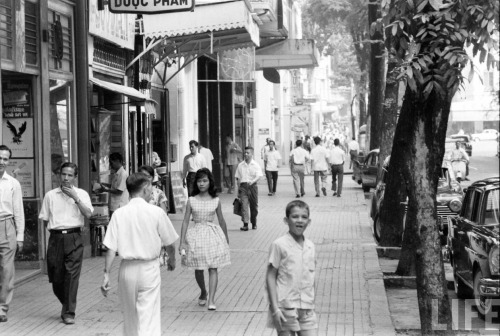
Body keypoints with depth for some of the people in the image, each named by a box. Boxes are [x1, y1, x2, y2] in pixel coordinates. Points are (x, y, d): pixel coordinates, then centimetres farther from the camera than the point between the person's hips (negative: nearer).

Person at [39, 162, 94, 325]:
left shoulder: (81, 194, 5)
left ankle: (69, 313, -2)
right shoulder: (50, 195, 8)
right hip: (56, 238, 2)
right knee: (56, 276, 4)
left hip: (74, 237, -2)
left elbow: (88, 214, -9)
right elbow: (45, 219, 12)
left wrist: (75, 198, -13)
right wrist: (55, 228, 4)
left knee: (72, 275, -8)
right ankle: (66, 304, 30)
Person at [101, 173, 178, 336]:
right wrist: (171, 260, 19)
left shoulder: (119, 214, -2)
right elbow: (169, 244, 0)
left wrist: (106, 274, -1)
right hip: (149, 268, -3)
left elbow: (111, 248, -6)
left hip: (127, 269, 3)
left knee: (130, 317, 19)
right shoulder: (156, 212, -7)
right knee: (149, 318, -2)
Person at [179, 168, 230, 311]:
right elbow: (185, 221, 0)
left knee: (213, 269, -9)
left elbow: (221, 221, 10)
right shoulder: (191, 201, 0)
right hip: (196, 235, 1)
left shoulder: (216, 201, 1)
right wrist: (182, 242, -6)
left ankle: (211, 300, -13)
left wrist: (226, 239, 17)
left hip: (213, 234, -1)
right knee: (198, 269, 10)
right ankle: (203, 293, 35)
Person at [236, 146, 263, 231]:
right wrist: (238, 190, 9)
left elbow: (259, 176, -12)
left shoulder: (256, 165, 0)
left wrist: (253, 181, -31)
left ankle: (254, 223, 24)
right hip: (243, 186, 1)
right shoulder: (240, 165, 8)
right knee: (244, 205, -10)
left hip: (252, 186, -1)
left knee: (254, 206, 7)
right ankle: (245, 224, -13)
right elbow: (238, 178, 12)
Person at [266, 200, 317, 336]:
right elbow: (270, 277, -8)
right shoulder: (279, 245, -8)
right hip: (286, 308, -4)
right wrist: (275, 308, -12)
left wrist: (312, 303, 13)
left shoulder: (310, 246, 7)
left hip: (307, 308, 4)